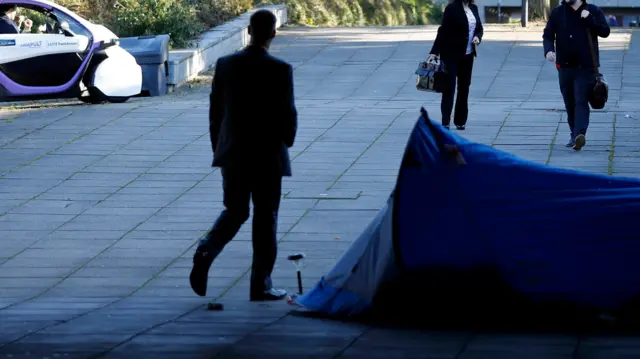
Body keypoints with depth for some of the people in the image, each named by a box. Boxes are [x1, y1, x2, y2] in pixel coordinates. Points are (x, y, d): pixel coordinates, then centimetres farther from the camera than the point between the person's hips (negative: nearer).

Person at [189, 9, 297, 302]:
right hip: (268, 156, -4)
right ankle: (261, 285, 8)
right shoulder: (280, 70, -13)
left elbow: (215, 111, 4)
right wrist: (286, 141, 10)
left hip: (233, 154, 4)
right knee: (265, 219, 6)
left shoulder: (225, 65, -2)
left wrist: (218, 148, 15)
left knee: (234, 211, 17)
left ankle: (205, 253, -9)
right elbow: (288, 113, -10)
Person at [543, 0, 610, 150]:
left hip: (586, 66, -3)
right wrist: (548, 50, -13)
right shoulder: (557, 12, 7)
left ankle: (579, 135, -26)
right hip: (565, 66, 3)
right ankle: (574, 134, 20)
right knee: (570, 103, 9)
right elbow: (548, 35, 7)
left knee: (581, 101, -15)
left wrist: (589, 19, -16)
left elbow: (605, 31, -3)